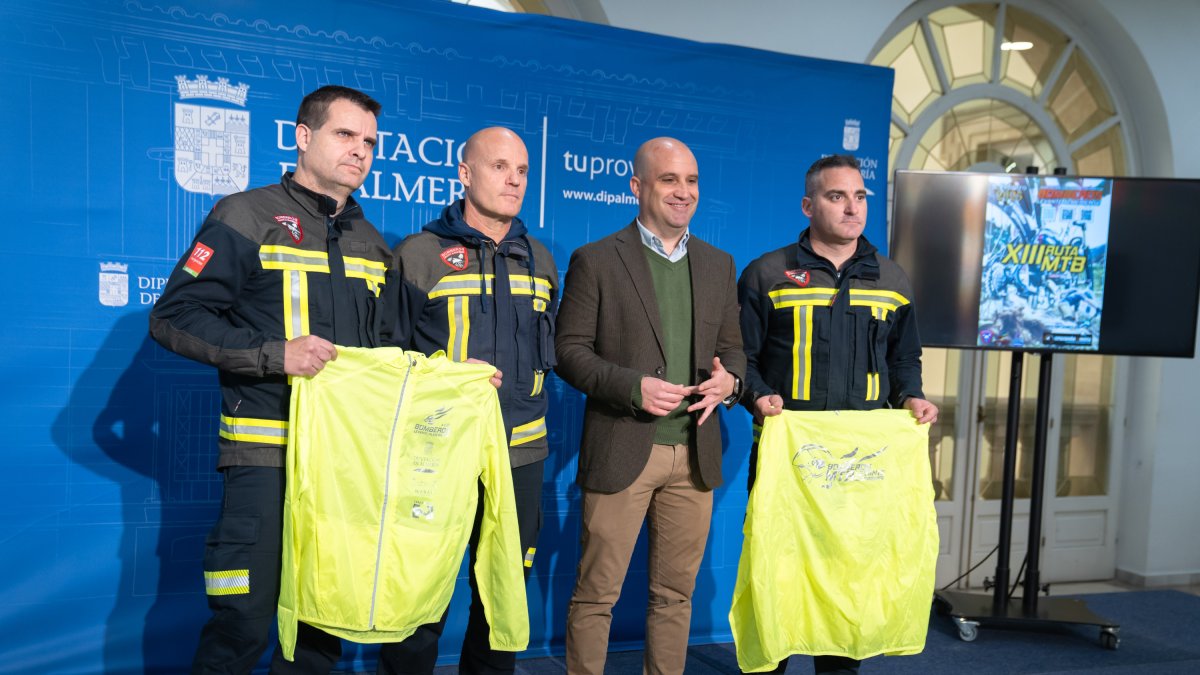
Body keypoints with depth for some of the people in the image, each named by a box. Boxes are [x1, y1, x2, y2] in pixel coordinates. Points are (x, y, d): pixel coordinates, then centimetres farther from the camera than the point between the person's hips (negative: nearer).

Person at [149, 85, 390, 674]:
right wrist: (274, 355, -17)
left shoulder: (371, 243, 16)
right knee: (244, 622, -1)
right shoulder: (247, 217, -1)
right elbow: (173, 317, -6)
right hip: (267, 456, -5)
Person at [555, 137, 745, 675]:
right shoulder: (596, 260, -2)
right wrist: (633, 387, -18)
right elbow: (570, 350, -5)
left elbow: (731, 347, 15)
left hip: (695, 454, 5)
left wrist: (728, 378, -8)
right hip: (622, 450, -4)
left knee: (675, 593, 15)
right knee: (596, 593, 6)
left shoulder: (718, 265, 12)